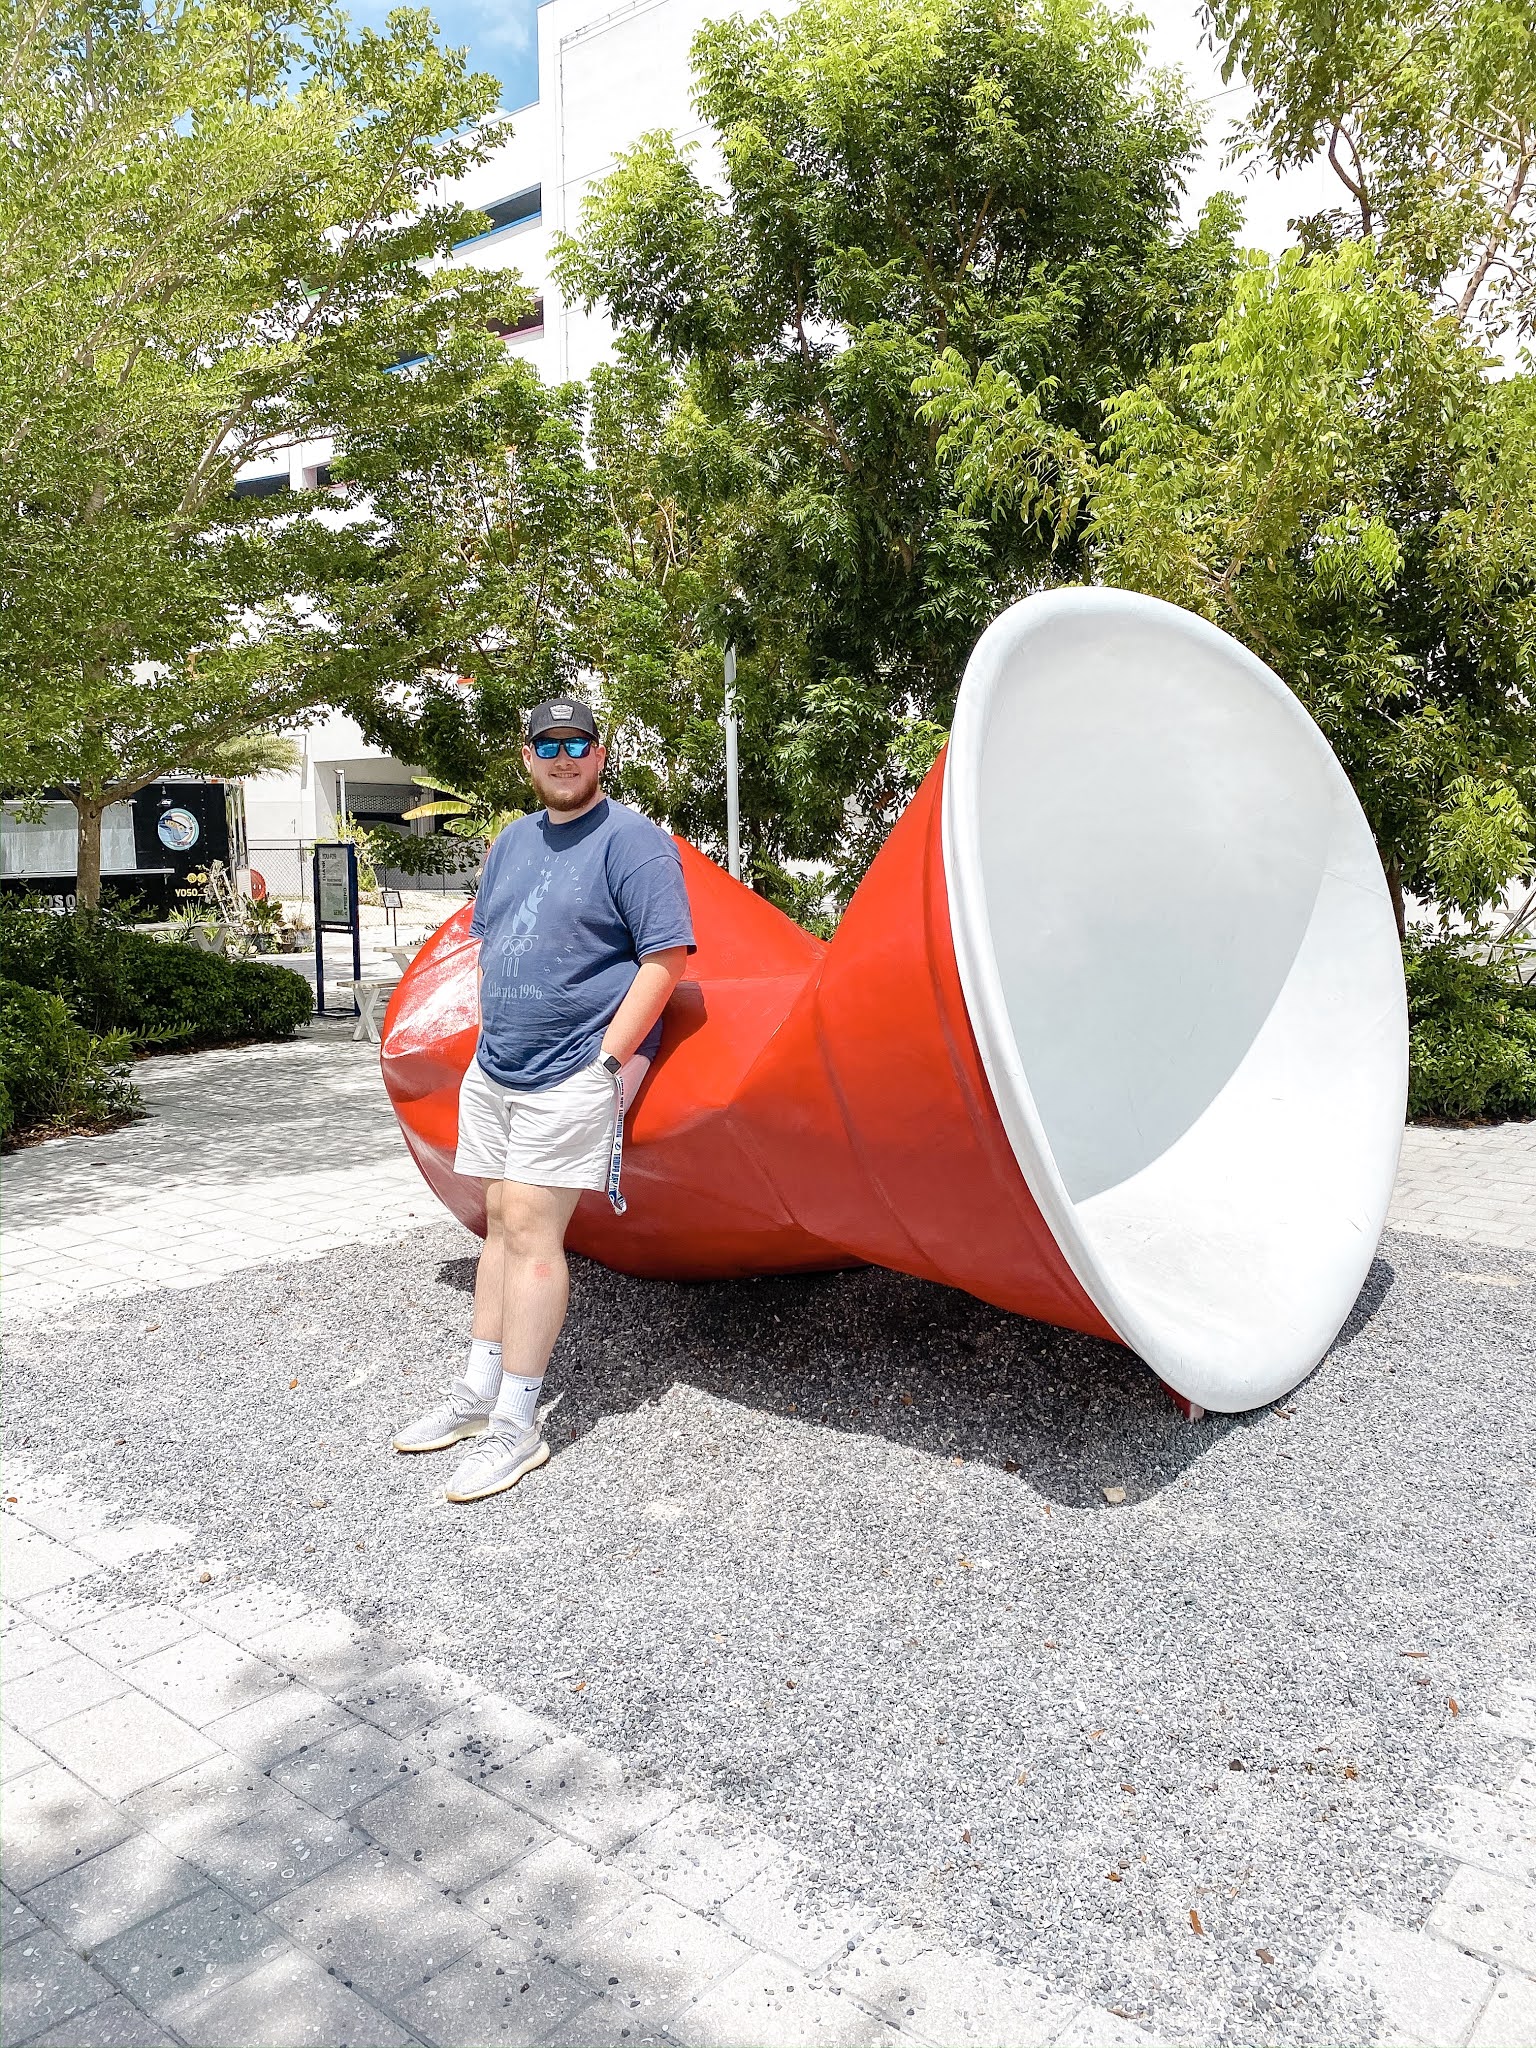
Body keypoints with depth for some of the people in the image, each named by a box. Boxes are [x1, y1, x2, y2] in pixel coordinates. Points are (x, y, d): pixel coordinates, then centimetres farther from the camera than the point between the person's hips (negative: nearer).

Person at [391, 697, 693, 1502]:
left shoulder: (631, 840, -8)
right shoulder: (512, 842, 16)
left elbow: (666, 955, -14)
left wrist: (609, 1059, -17)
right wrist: (491, 1030, 13)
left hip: (571, 1075, -7)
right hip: (493, 1068, 8)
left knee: (531, 1231, -9)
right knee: (500, 1223, 12)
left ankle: (517, 1426, 0)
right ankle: (479, 1391, 23)